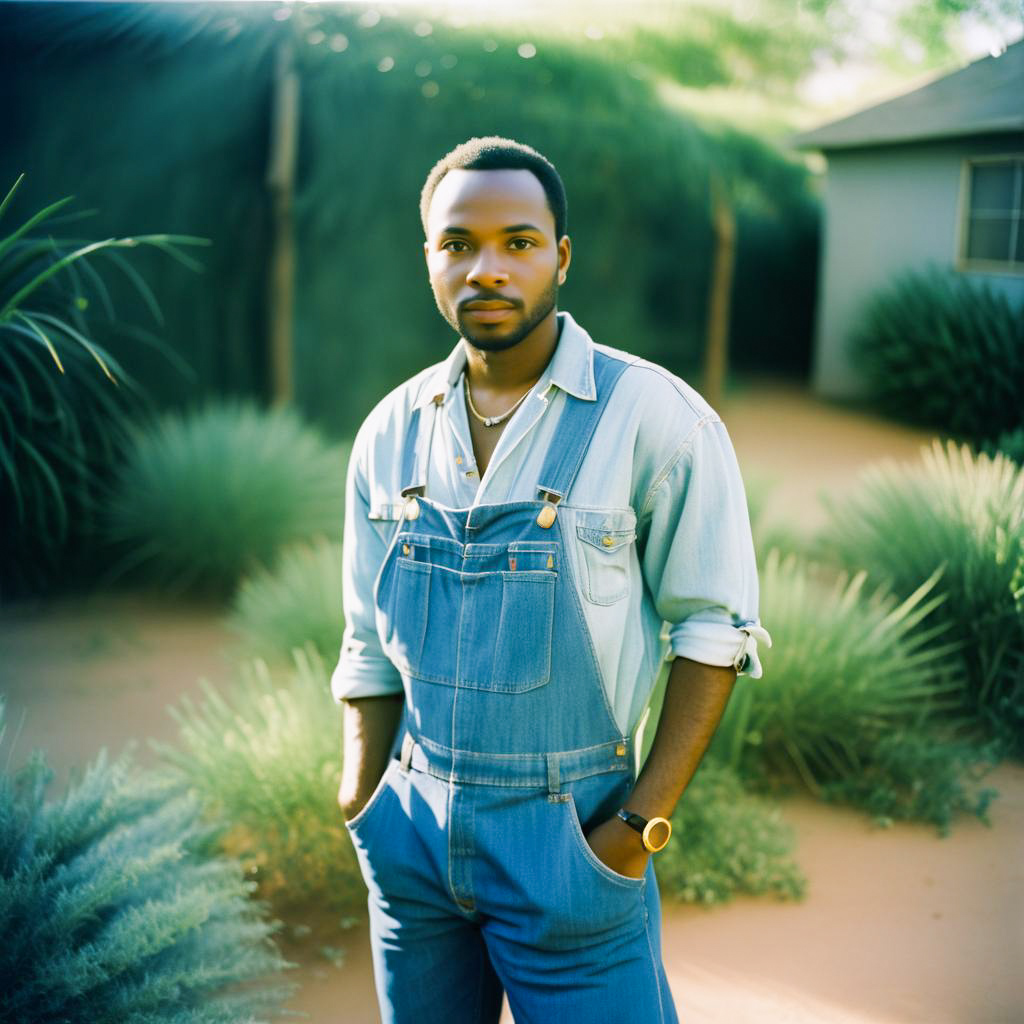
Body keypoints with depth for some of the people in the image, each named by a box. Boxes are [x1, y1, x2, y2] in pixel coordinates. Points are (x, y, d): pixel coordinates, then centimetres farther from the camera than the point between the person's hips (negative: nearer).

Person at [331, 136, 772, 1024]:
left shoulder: (655, 418, -11)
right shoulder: (390, 434, 2)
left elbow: (712, 628, -8)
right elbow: (370, 647, 9)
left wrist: (642, 824, -12)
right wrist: (362, 802, 2)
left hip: (570, 831, -4)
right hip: (415, 824, 4)